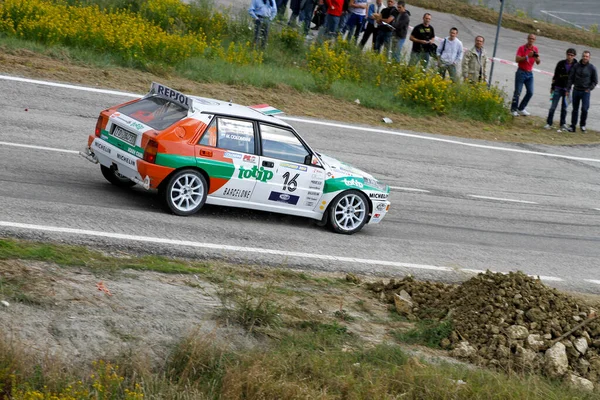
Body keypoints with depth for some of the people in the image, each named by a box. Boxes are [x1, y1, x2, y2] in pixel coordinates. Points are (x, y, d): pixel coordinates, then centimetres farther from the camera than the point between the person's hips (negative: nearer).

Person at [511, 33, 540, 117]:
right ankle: (513, 110, 2)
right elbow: (517, 59, -17)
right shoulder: (522, 48, -6)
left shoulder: (535, 49, 7)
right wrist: (527, 56, -25)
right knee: (517, 92, -4)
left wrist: (537, 57, -15)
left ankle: (521, 108, 12)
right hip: (521, 72, -5)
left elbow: (538, 62, 7)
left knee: (530, 92, 0)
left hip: (530, 73, 5)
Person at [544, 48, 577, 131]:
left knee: (564, 107, 7)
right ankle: (549, 123, 3)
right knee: (553, 106, -1)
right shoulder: (561, 63, -2)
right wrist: (552, 87, 7)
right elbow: (555, 75, 6)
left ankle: (563, 124, 17)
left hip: (567, 89, 0)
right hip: (558, 88, 0)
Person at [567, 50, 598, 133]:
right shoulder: (576, 66, 2)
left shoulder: (592, 68, -2)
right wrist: (568, 89, -1)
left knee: (584, 109, -11)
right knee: (575, 109, 7)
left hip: (585, 92, -2)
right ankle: (573, 126, 13)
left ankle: (582, 124, 8)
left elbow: (595, 81, 5)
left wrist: (589, 89, -6)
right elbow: (571, 78, 5)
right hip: (576, 90, 2)